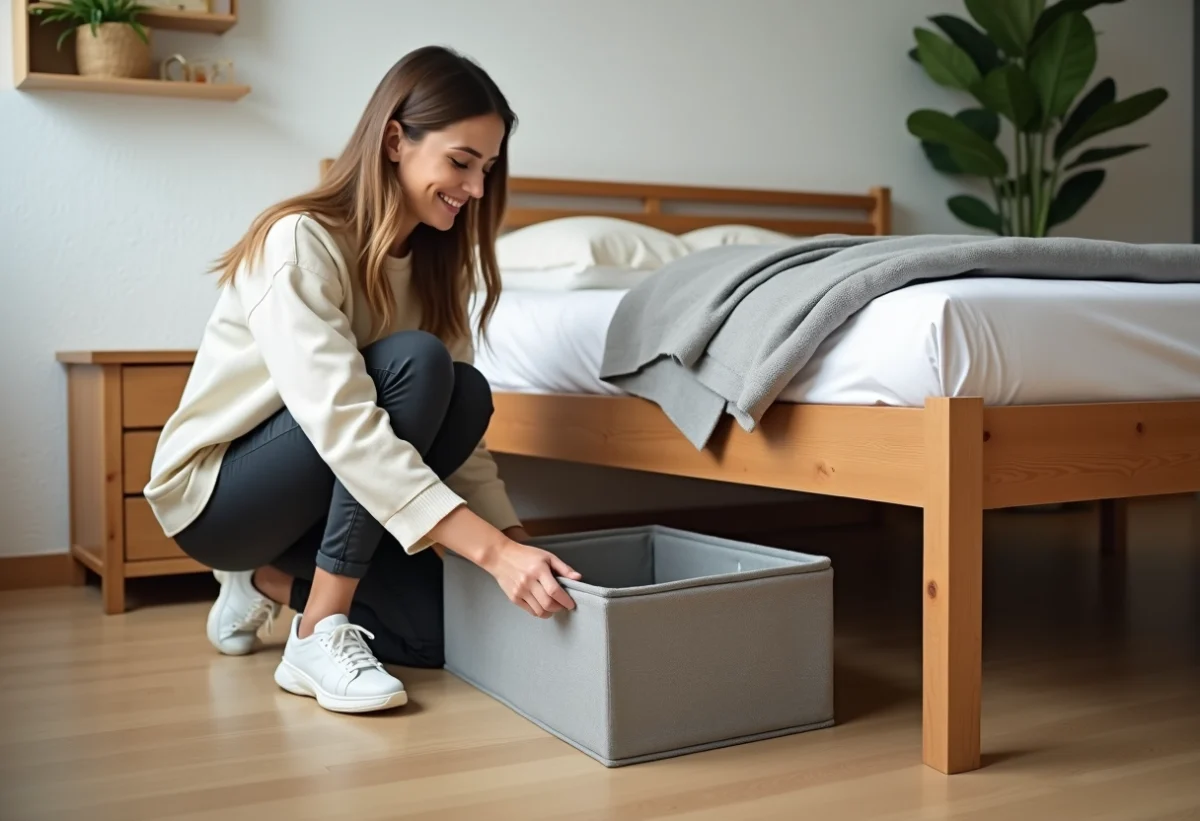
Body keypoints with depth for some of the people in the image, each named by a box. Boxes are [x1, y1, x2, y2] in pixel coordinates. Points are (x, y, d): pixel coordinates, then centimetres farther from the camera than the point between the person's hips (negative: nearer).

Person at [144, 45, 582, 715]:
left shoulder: (434, 257, -1)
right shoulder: (299, 243, -24)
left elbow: (456, 421, -4)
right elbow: (344, 427, -36)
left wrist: (514, 537, -17)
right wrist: (493, 550, -42)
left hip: (315, 488, 7)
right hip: (215, 491, -7)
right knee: (414, 362, -28)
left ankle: (275, 580, 7)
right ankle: (319, 635, -22)